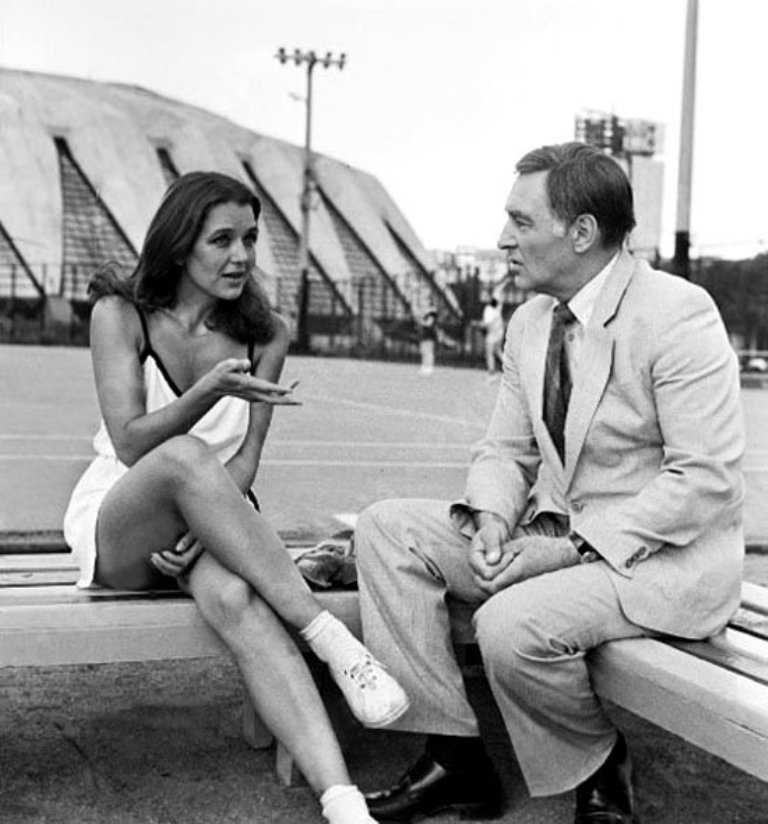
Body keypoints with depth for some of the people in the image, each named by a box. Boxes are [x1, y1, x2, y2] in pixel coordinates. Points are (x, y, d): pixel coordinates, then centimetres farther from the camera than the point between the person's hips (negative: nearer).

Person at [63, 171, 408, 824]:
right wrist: (210, 391, -31)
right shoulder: (120, 313, -4)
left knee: (236, 599, -35)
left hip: (208, 519, 2)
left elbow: (246, 459, -2)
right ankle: (334, 642, -39)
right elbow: (130, 443, -14)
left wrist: (201, 528, -21)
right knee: (186, 456, -37)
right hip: (115, 524, -2)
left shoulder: (264, 334, 4)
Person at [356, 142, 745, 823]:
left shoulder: (678, 315, -16)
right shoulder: (531, 321, 7)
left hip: (665, 556, -7)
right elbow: (504, 452, 12)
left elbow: (705, 481, -20)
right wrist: (490, 522, -11)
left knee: (511, 625, -32)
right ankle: (453, 757, -4)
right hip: (555, 533, 8)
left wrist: (576, 548, -23)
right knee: (387, 528, -7)